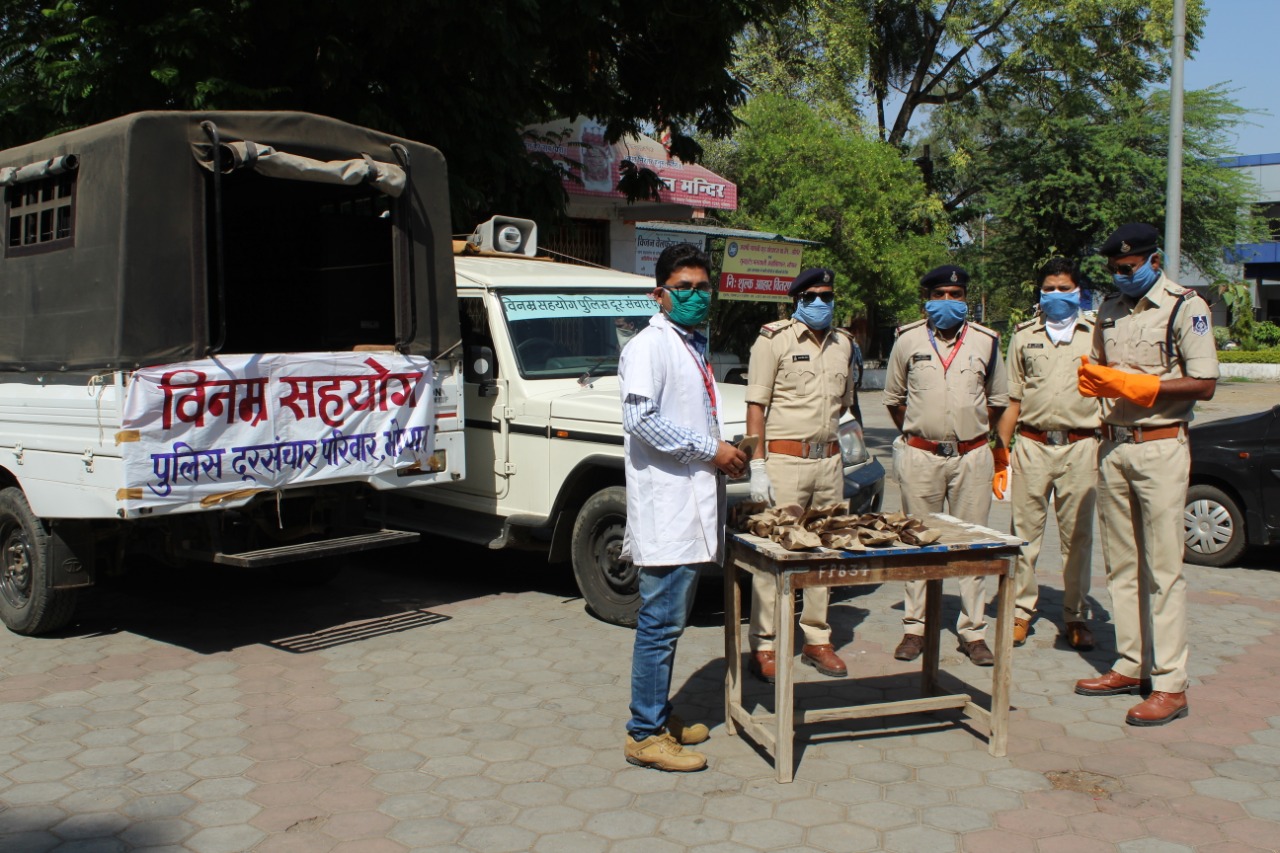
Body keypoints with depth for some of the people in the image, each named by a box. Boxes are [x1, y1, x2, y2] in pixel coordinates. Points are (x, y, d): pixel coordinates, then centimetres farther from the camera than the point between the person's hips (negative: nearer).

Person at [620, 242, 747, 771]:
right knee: (661, 622, -5)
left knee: (671, 621, 15)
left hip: (692, 505, 9)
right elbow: (641, 419, -22)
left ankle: (659, 716, 25)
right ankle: (645, 735, 3)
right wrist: (711, 450, -17)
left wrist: (726, 453, 9)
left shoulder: (694, 346, 19)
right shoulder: (650, 345, -9)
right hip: (665, 506, -9)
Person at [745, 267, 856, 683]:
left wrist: (828, 439, 15)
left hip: (829, 462, 6)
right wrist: (757, 466, -14)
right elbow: (756, 406, -8)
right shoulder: (773, 340, -4)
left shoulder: (842, 344, 13)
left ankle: (817, 639, 22)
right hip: (784, 461, -6)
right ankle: (763, 646, 5)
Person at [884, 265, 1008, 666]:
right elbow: (893, 398, 14)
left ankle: (973, 631, 11)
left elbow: (997, 400, 18)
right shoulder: (908, 340, 5)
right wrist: (916, 435, 11)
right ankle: (914, 628, 13)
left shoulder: (985, 341, 7)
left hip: (972, 457, 1)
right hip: (920, 456, -1)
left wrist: (971, 434, 14)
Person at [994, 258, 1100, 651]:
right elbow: (1012, 398, 11)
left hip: (1080, 446, -1)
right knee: (1025, 532, 2)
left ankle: (1076, 618, 14)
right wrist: (1001, 449, 4)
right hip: (1032, 444, 1)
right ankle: (1021, 611, 13)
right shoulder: (1023, 336, 12)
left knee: (1078, 536, 4)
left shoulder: (1096, 334, 9)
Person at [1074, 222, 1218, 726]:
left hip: (1160, 448, -6)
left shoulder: (1185, 307, -5)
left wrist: (1140, 386, -18)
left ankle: (1171, 685, 0)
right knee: (1120, 565, 9)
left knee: (1163, 569, -5)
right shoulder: (1110, 310, 14)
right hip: (1114, 445, 6)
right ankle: (1131, 666, 19)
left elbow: (1204, 384, -9)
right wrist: (1093, 378, 0)